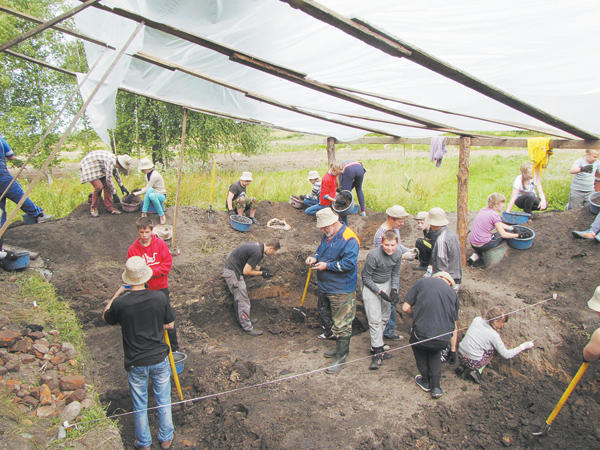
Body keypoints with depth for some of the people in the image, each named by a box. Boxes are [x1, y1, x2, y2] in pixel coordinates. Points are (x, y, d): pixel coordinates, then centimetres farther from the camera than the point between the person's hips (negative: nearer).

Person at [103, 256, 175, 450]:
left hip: (136, 363, 0)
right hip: (160, 359, 1)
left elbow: (106, 317, 5)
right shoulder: (159, 297, -17)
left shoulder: (120, 303, -19)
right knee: (163, 401, 20)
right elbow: (170, 324, -3)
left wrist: (117, 295, 16)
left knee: (140, 405, 19)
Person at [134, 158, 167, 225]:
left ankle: (162, 215, -23)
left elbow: (146, 189, -21)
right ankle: (144, 213, -30)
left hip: (161, 196, -7)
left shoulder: (154, 175, -22)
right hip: (153, 193, 7)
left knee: (151, 195, -41)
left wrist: (135, 194, -16)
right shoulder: (148, 174, 6)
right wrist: (139, 190, 2)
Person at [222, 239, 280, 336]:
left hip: (233, 269, 10)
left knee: (239, 298, 20)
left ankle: (242, 320, 32)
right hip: (232, 272, -10)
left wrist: (260, 268, 11)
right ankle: (247, 328, 2)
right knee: (242, 300, -4)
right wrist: (261, 273, -10)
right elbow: (246, 271, -20)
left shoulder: (258, 246, 7)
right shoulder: (257, 253, -23)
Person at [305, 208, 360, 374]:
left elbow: (349, 263, -25)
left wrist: (327, 266, -21)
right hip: (325, 287, 10)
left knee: (341, 324, -1)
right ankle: (340, 347, 37)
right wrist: (314, 258, 0)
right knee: (326, 318, 21)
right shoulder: (327, 235, 9)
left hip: (341, 291, -10)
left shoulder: (349, 239, -20)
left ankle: (341, 358, 10)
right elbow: (321, 251, 23)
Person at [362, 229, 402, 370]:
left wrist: (394, 290, -8)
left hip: (387, 284, 6)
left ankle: (377, 343, 31)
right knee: (375, 319, -10)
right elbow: (366, 277, -16)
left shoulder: (398, 254, -9)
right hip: (371, 286, -5)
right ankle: (378, 353, -5)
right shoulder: (373, 255, -26)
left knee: (385, 317, 11)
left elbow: (395, 274, 6)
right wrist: (380, 292, -20)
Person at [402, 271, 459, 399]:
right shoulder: (453, 293, 16)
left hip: (422, 334, -2)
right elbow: (454, 325, 21)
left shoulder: (422, 282, 9)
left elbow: (405, 308, 4)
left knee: (417, 345, 32)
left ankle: (426, 381, 40)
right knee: (435, 350, 35)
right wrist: (453, 349, 31)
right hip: (443, 340, 2)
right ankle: (436, 387, 25)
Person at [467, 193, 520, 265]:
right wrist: (518, 235, 4)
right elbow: (503, 234, -7)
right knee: (507, 232, 9)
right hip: (483, 245, -7)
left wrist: (512, 228, 20)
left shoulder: (484, 209, 10)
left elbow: (499, 224, 22)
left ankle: (476, 256, 14)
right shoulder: (495, 215, -12)